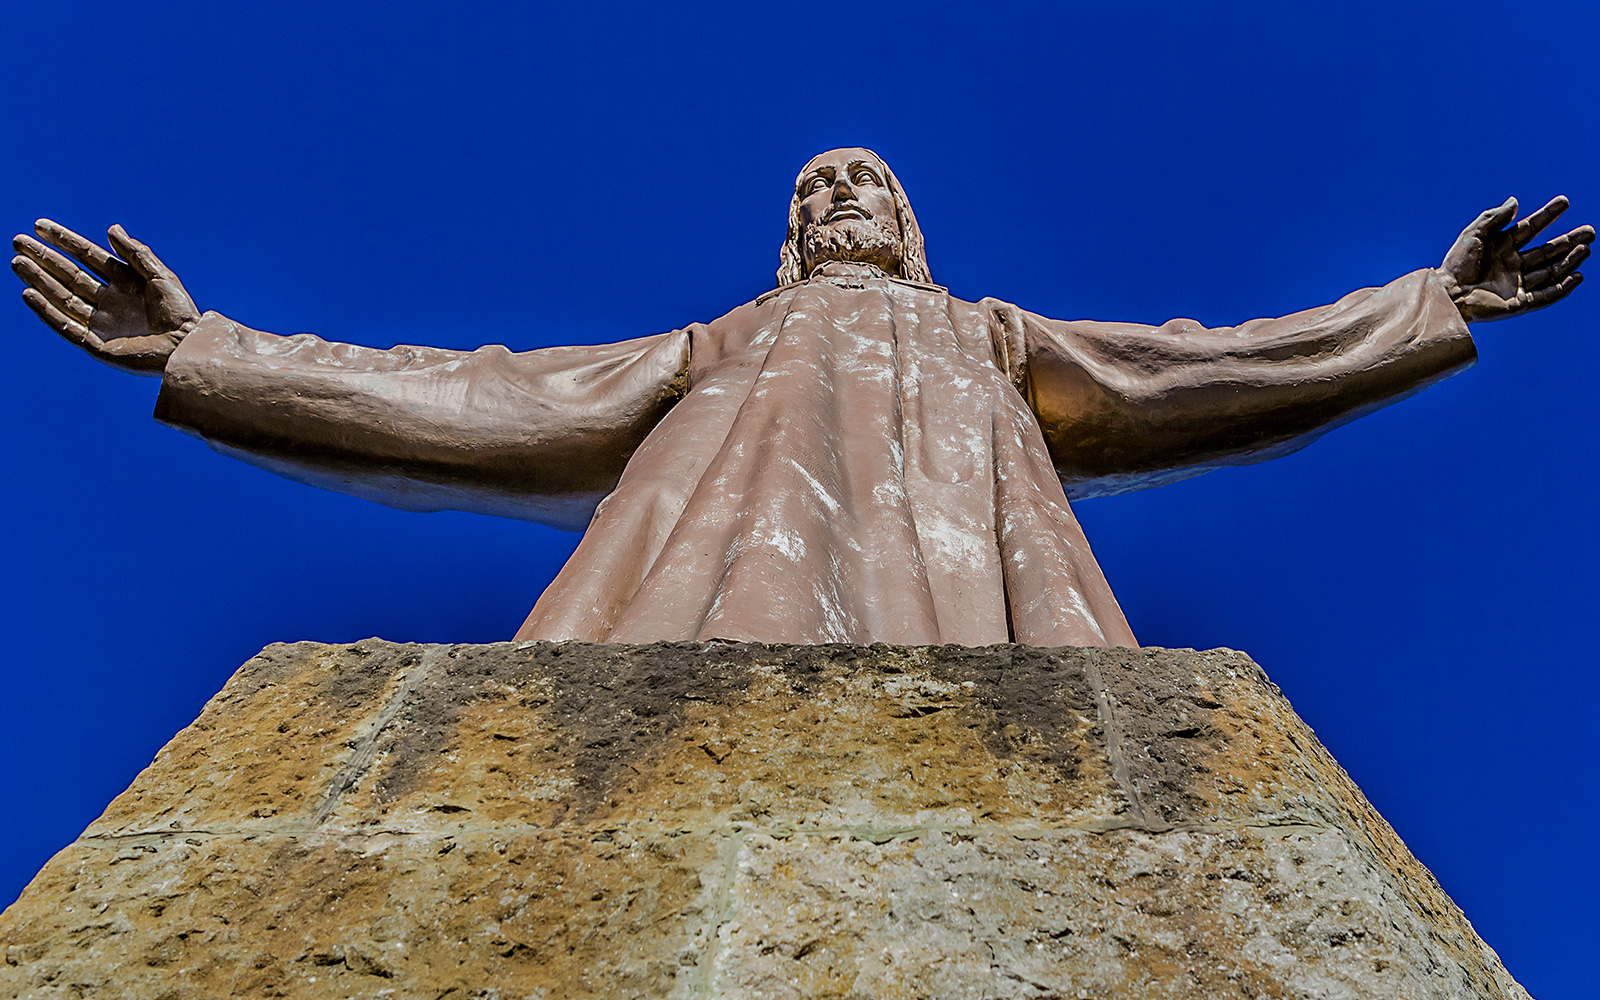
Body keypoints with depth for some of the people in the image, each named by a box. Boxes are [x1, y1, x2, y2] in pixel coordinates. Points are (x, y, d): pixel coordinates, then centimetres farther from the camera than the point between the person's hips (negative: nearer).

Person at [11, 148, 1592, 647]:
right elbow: (480, 405, 30)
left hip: (943, 510, 2)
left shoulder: (992, 337, 39)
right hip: (740, 504, 0)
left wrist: (1435, 305, 38)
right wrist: (208, 353, 29)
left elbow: (1199, 374, 36)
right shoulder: (717, 350, 35)